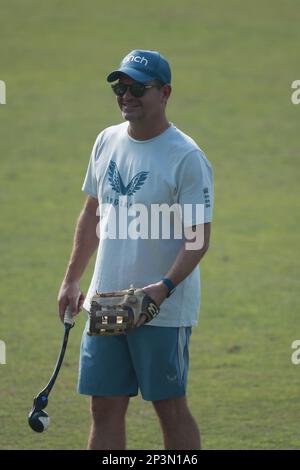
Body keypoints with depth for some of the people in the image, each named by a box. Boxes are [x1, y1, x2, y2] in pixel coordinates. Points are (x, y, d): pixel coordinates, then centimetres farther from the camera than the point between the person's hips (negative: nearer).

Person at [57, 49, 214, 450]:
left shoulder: (187, 157, -12)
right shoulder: (107, 142, 9)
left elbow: (198, 236, -15)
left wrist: (165, 287, -28)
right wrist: (72, 280, 16)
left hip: (164, 311, -6)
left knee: (170, 408, 0)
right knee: (105, 408, 7)